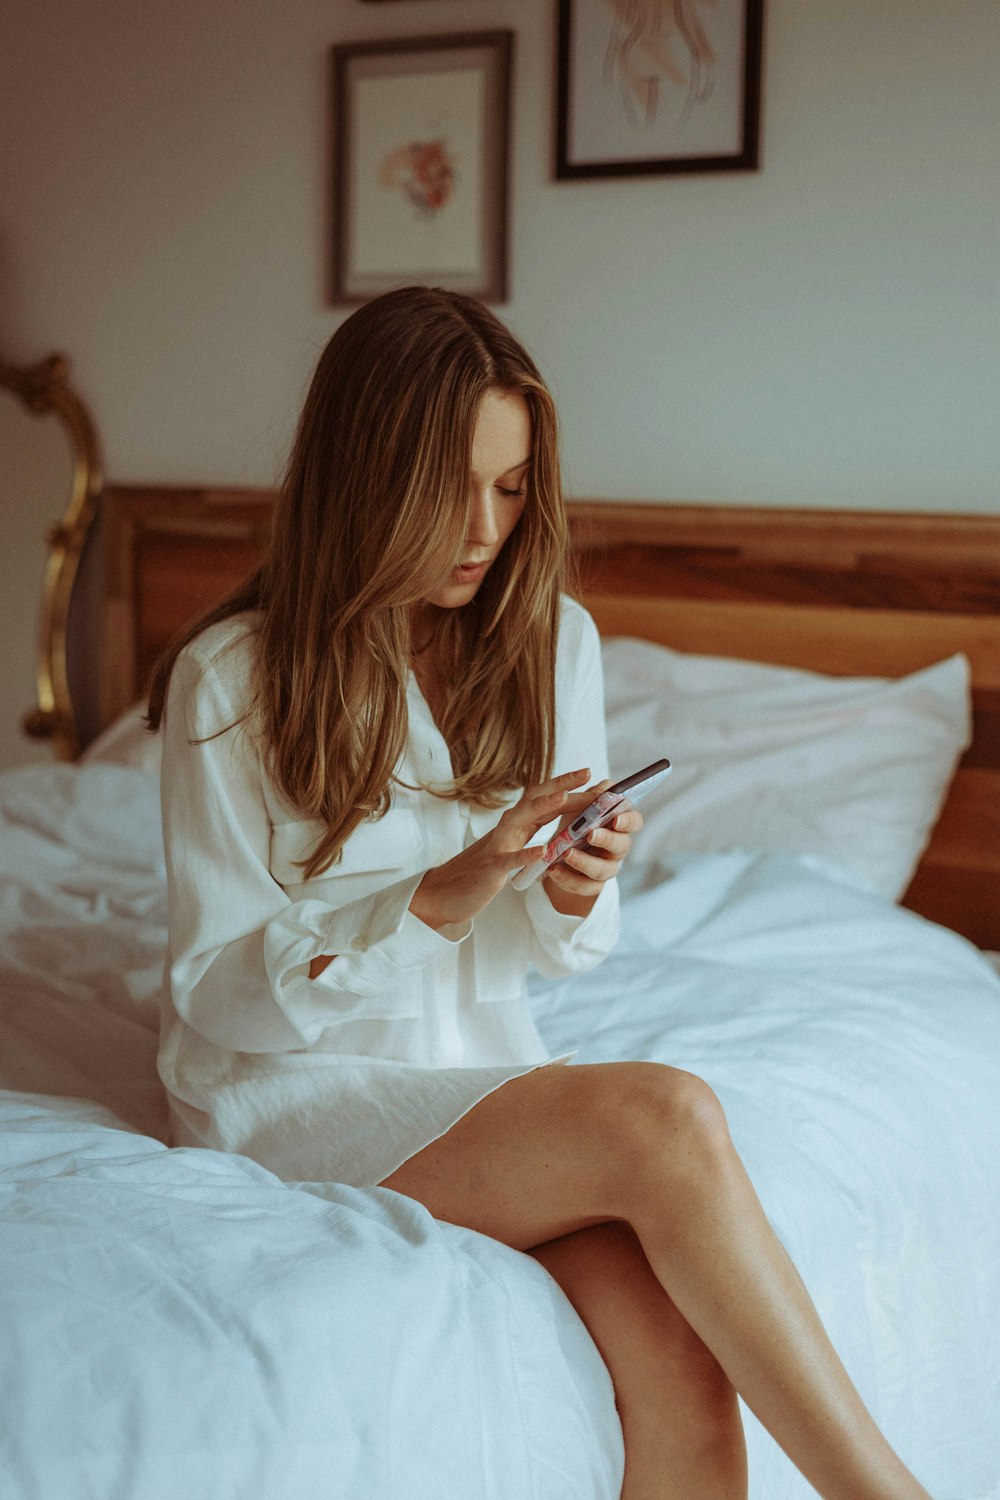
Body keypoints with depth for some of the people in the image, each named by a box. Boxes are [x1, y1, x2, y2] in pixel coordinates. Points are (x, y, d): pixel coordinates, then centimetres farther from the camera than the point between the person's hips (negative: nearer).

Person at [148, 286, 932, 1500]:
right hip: (295, 1089, -4)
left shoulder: (554, 640, 3)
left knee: (675, 1357, -27)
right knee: (666, 1118, -30)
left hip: (488, 1061, 4)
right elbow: (217, 989, -10)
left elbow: (555, 952, 9)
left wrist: (574, 896, -16)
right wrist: (441, 899, -23)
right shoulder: (230, 679, -11)